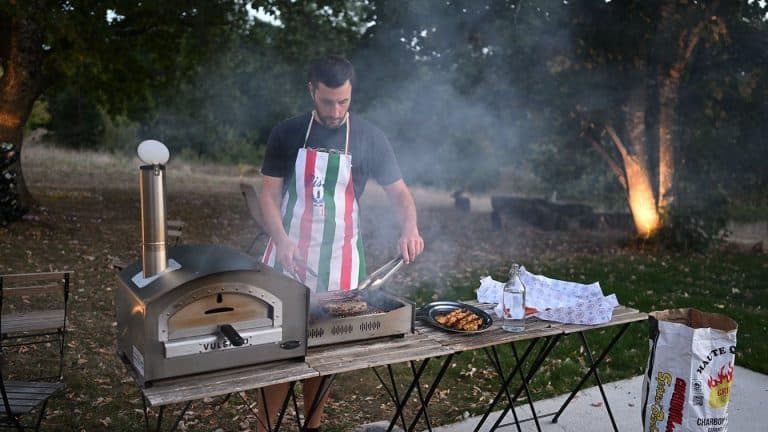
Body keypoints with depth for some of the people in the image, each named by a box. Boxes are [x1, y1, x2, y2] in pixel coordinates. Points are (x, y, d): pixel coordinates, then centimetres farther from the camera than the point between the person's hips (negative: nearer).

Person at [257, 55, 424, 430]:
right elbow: (269, 194, -1)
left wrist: (409, 229, -21)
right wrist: (281, 240, -18)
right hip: (290, 252, 0)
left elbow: (398, 191, 0)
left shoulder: (369, 138, -3)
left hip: (338, 257, 0)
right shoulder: (287, 134, -1)